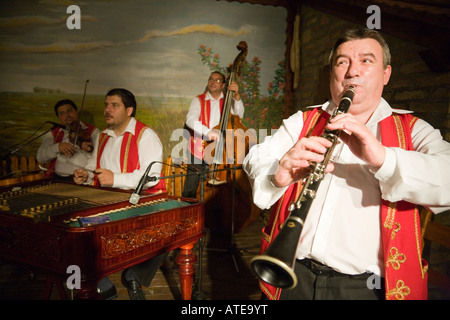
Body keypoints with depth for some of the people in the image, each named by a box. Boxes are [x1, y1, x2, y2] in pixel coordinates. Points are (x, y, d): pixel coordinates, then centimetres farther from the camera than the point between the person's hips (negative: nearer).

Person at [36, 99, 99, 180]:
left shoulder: (93, 131, 10)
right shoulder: (53, 133, 18)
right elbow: (40, 157, 6)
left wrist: (90, 151, -22)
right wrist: (57, 147, -10)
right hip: (58, 178, 3)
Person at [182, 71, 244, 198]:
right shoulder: (199, 100, 2)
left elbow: (239, 115, -8)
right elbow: (190, 120, -15)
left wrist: (237, 96, -21)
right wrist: (207, 131, -32)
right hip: (198, 151, -1)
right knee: (190, 190, 1)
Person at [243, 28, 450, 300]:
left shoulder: (412, 130, 3)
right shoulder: (302, 122, 9)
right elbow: (254, 161, -3)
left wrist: (383, 157, -30)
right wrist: (278, 174, -24)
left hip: (366, 285, -1)